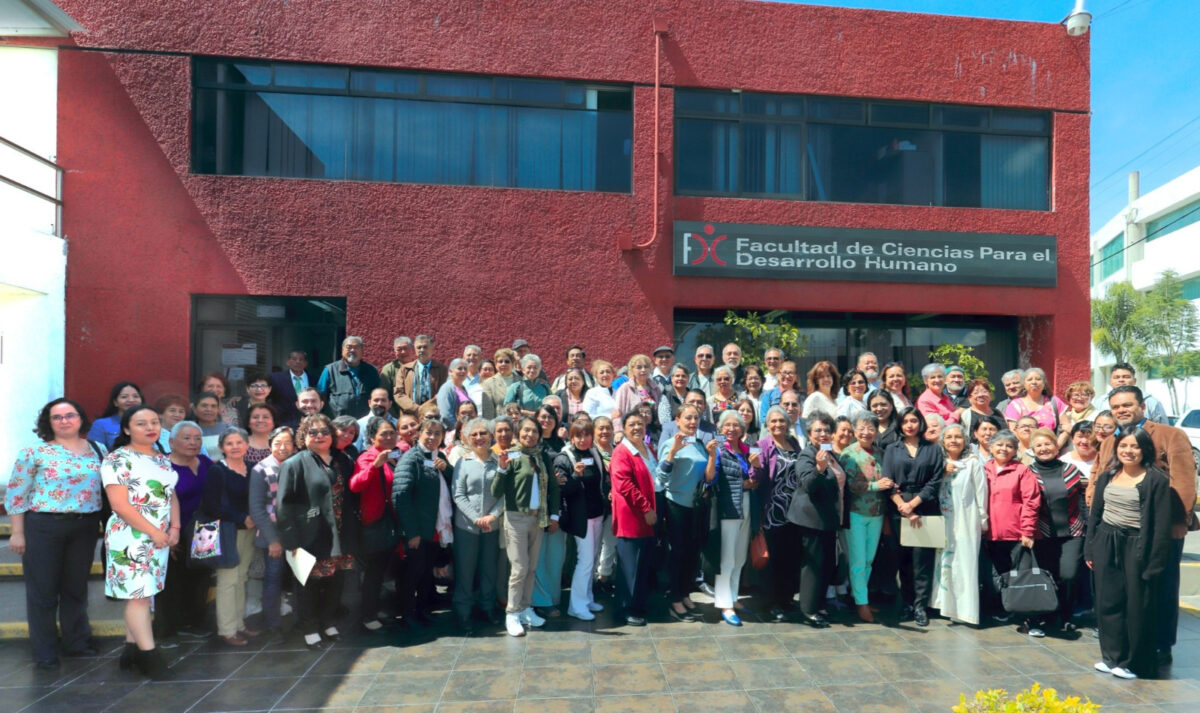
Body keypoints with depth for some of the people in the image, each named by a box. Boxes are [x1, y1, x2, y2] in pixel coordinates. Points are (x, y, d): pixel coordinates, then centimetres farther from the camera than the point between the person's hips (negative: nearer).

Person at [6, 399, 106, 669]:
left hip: (85, 527, 3)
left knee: (76, 587, 15)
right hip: (44, 527, -3)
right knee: (43, 590, 6)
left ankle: (77, 641, 30)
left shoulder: (98, 450, 4)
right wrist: (17, 533, -6)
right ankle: (44, 652, 19)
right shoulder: (34, 452, -6)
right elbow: (15, 494, -4)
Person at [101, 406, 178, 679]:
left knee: (142, 594, 10)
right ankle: (149, 654, -1)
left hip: (160, 538, 7)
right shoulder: (117, 459, -10)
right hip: (130, 538, -7)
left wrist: (174, 528, 0)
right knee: (137, 594, -6)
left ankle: (131, 650, 18)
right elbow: (120, 505, -16)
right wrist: (154, 532, -15)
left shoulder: (162, 459, 12)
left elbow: (171, 496, 16)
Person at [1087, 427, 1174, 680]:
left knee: (1137, 607, 5)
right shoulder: (1106, 476, 7)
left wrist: (1155, 564, -13)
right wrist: (1090, 550, 10)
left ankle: (1134, 663, 20)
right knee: (1108, 603, 10)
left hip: (1137, 548, -5)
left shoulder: (1157, 480, -9)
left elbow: (1162, 526, -10)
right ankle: (1112, 656, 23)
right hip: (1106, 545, 5)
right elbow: (1094, 514, 12)